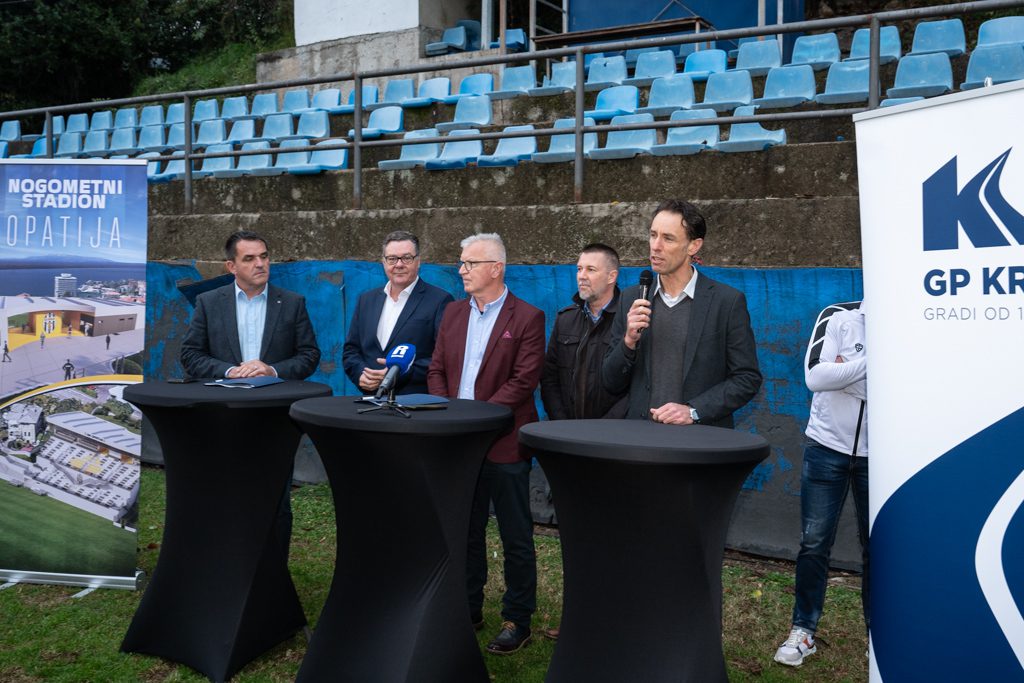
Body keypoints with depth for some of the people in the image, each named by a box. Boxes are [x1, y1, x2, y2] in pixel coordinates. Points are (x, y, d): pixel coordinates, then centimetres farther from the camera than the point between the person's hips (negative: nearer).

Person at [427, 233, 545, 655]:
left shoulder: (527, 318, -8)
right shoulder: (453, 312, 11)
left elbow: (524, 380, -14)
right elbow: (437, 370, 11)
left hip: (504, 444, -6)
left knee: (516, 538, 5)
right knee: (465, 532, 16)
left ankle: (517, 621, 17)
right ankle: (468, 609, 31)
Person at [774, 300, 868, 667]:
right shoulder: (838, 317, -6)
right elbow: (815, 376, -17)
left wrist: (844, 370, -16)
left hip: (877, 455, 1)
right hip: (826, 448, -1)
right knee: (814, 543, 4)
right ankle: (803, 630, 16)